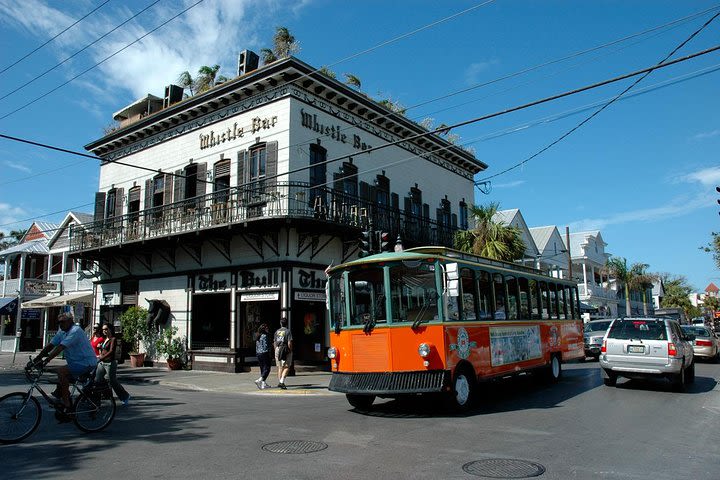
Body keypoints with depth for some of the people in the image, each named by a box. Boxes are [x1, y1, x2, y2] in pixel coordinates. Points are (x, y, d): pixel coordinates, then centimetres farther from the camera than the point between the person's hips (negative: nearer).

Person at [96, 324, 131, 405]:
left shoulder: (113, 339, -9)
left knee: (113, 382, 0)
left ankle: (125, 396, 15)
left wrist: (101, 358, -28)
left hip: (110, 363, -8)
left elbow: (111, 351, -21)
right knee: (96, 380, -2)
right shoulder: (104, 339, 15)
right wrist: (100, 347, 8)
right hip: (102, 363, 8)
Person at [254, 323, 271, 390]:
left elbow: (256, 347, 16)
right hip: (265, 354, -9)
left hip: (258, 354, 9)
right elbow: (266, 346, -16)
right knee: (267, 369, -5)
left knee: (262, 369, 12)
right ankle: (259, 380, -18)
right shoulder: (264, 336, -13)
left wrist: (257, 354, 19)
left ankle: (263, 384, 12)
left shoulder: (257, 336, 13)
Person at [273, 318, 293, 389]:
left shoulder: (277, 331, 9)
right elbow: (289, 343, -14)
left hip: (278, 350, 5)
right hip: (286, 350, -5)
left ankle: (279, 382, 15)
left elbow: (274, 343, 12)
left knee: (280, 367, 13)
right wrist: (290, 351, -5)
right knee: (286, 367, -1)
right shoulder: (288, 331, -7)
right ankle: (281, 381, -14)